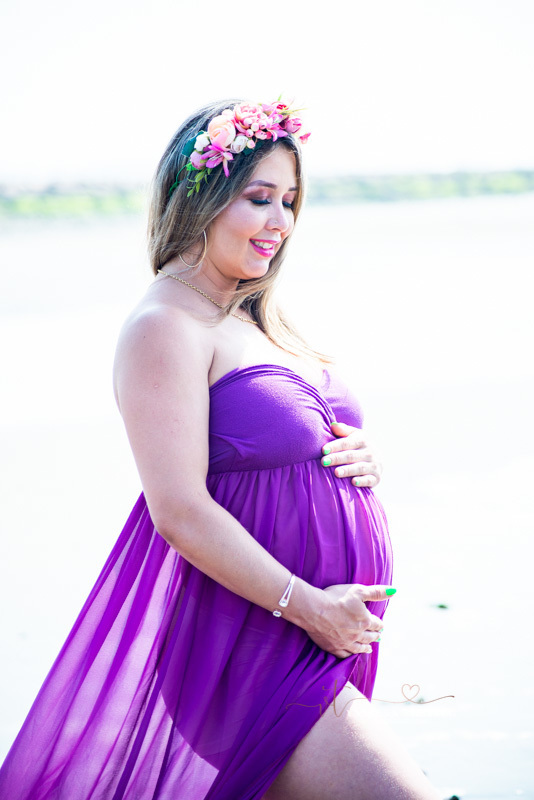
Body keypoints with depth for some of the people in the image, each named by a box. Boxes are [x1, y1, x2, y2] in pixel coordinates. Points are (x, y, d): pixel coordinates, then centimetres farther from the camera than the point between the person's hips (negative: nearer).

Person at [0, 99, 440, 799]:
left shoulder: (260, 317, 14)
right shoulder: (165, 326, -14)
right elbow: (180, 512, -20)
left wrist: (361, 460, -1)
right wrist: (306, 605, -19)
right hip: (247, 630, -9)